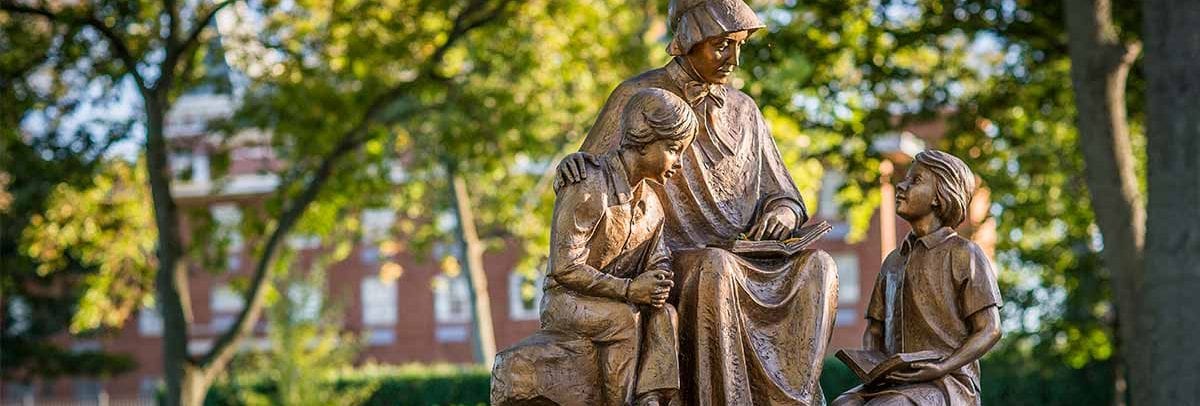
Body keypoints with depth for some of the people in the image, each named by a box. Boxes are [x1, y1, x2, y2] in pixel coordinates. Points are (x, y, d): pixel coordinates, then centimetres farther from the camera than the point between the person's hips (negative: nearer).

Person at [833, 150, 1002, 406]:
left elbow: (990, 330, -3)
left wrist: (942, 368, -17)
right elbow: (874, 330, 23)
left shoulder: (964, 254, 1)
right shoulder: (894, 261, 21)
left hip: (949, 384, -6)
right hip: (897, 384, 6)